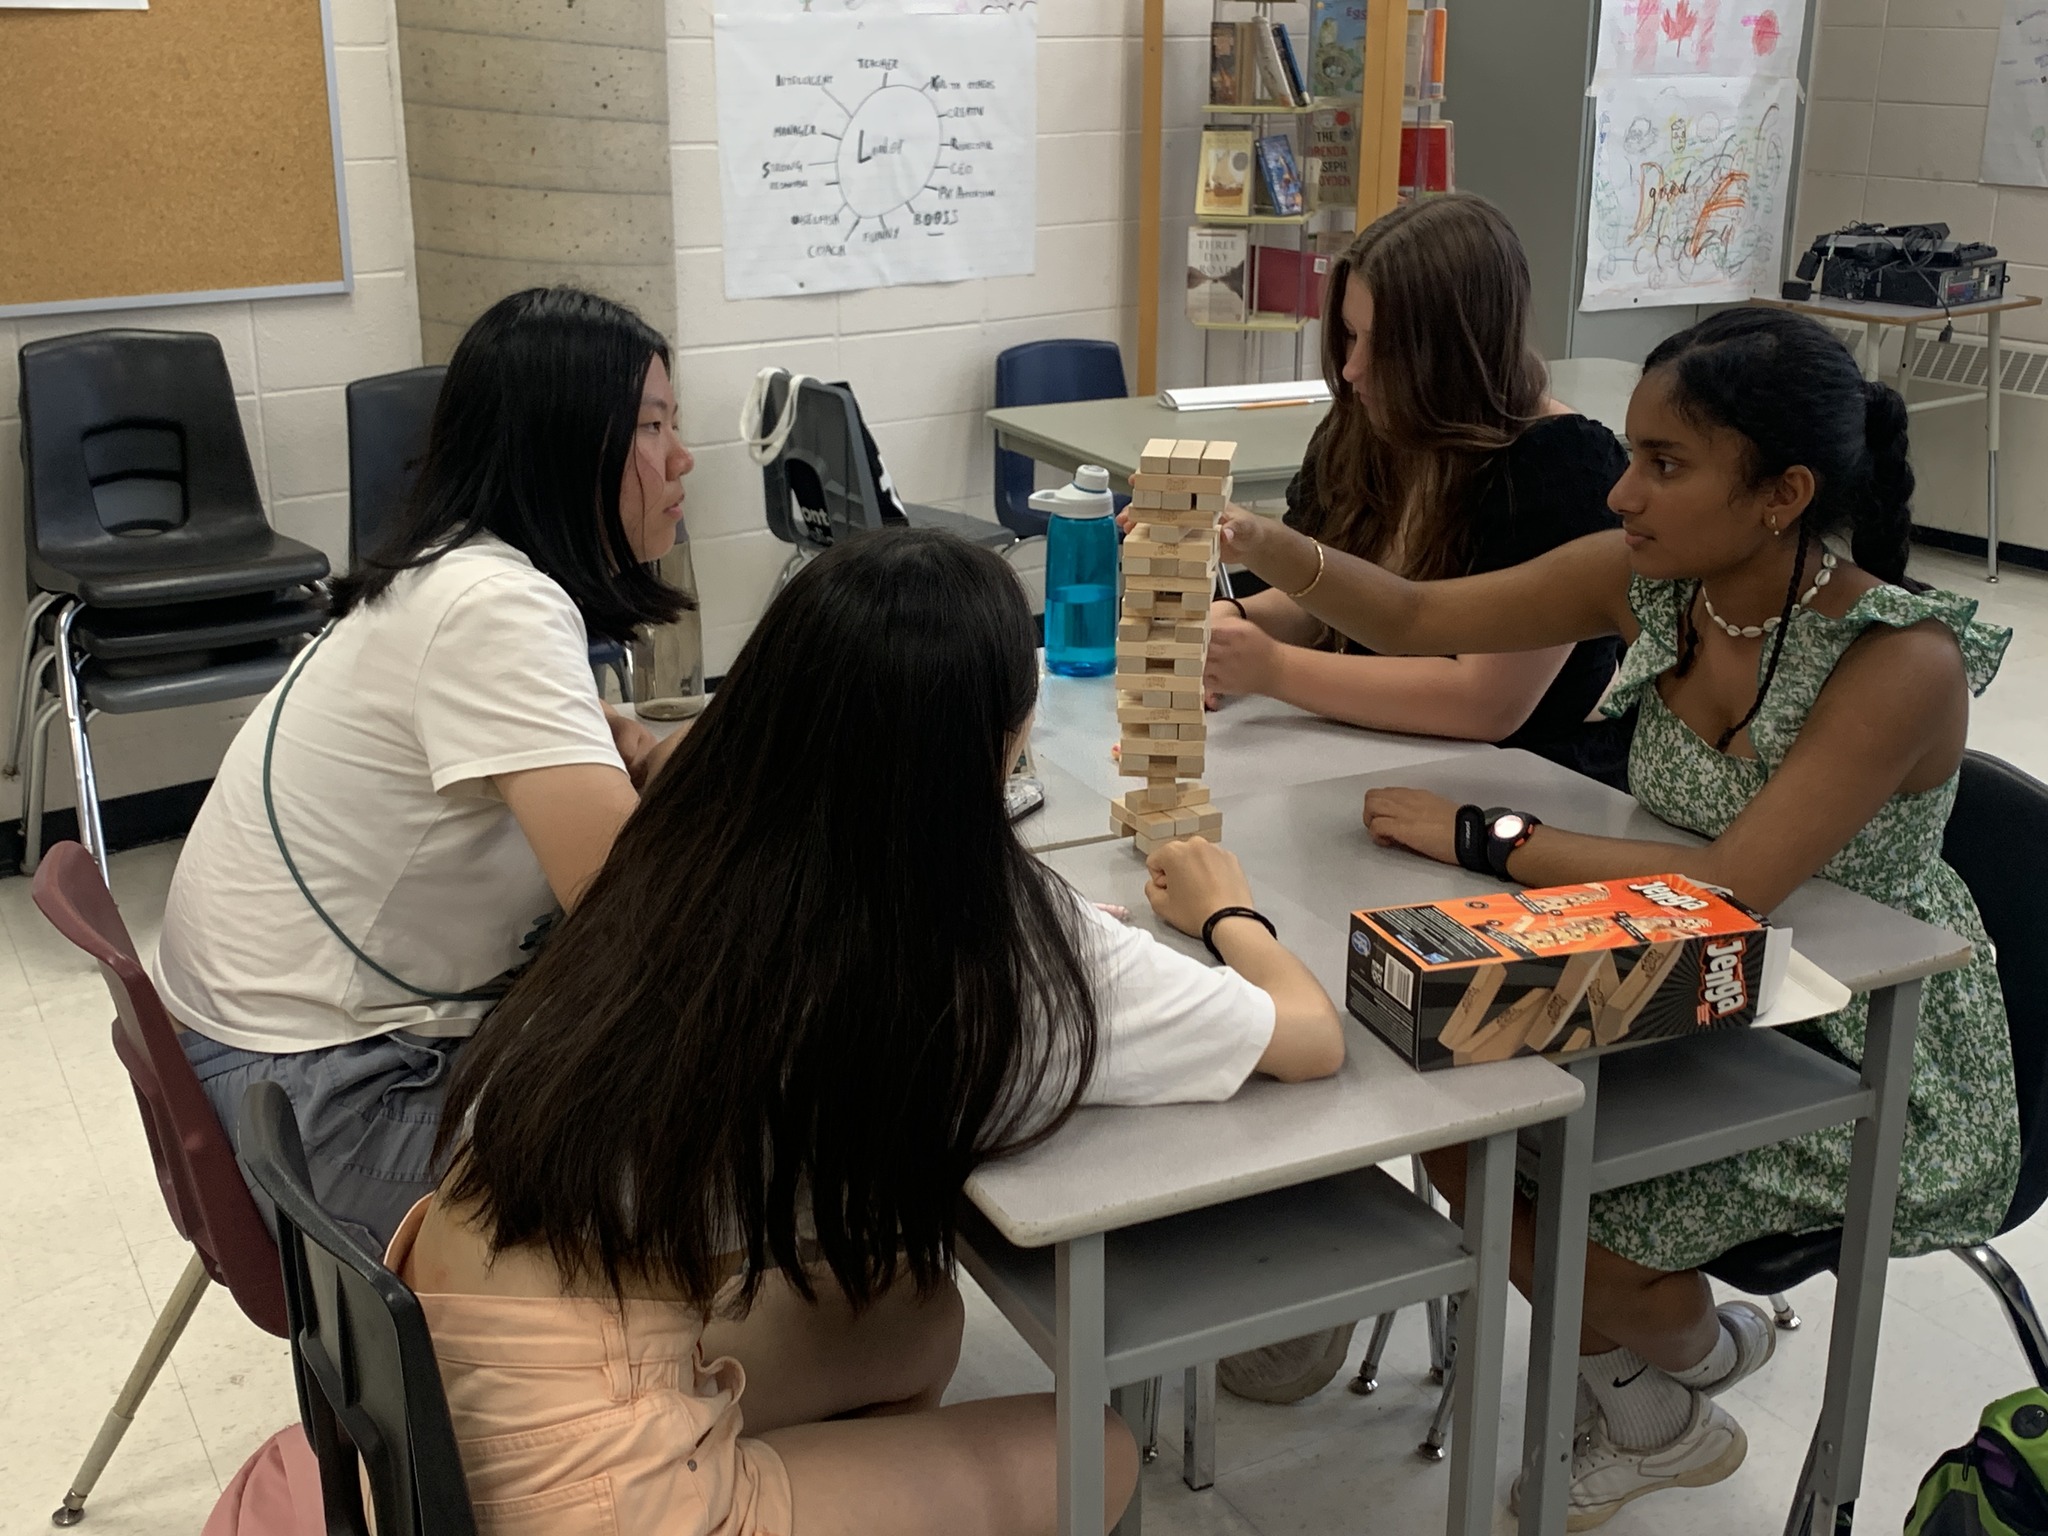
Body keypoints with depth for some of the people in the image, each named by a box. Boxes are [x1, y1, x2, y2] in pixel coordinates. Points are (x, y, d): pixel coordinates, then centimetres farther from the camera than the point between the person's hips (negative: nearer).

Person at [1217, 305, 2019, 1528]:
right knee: (1459, 1127, -6)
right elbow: (1418, 620, -7)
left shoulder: (1900, 662, -27)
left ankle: (1688, 1353, 23)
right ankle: (1678, 1343, 21)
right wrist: (1264, 546, -24)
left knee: (1568, 1241, -14)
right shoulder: (1655, 578, -10)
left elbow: (1732, 889, -34)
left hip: (1870, 1053, -6)